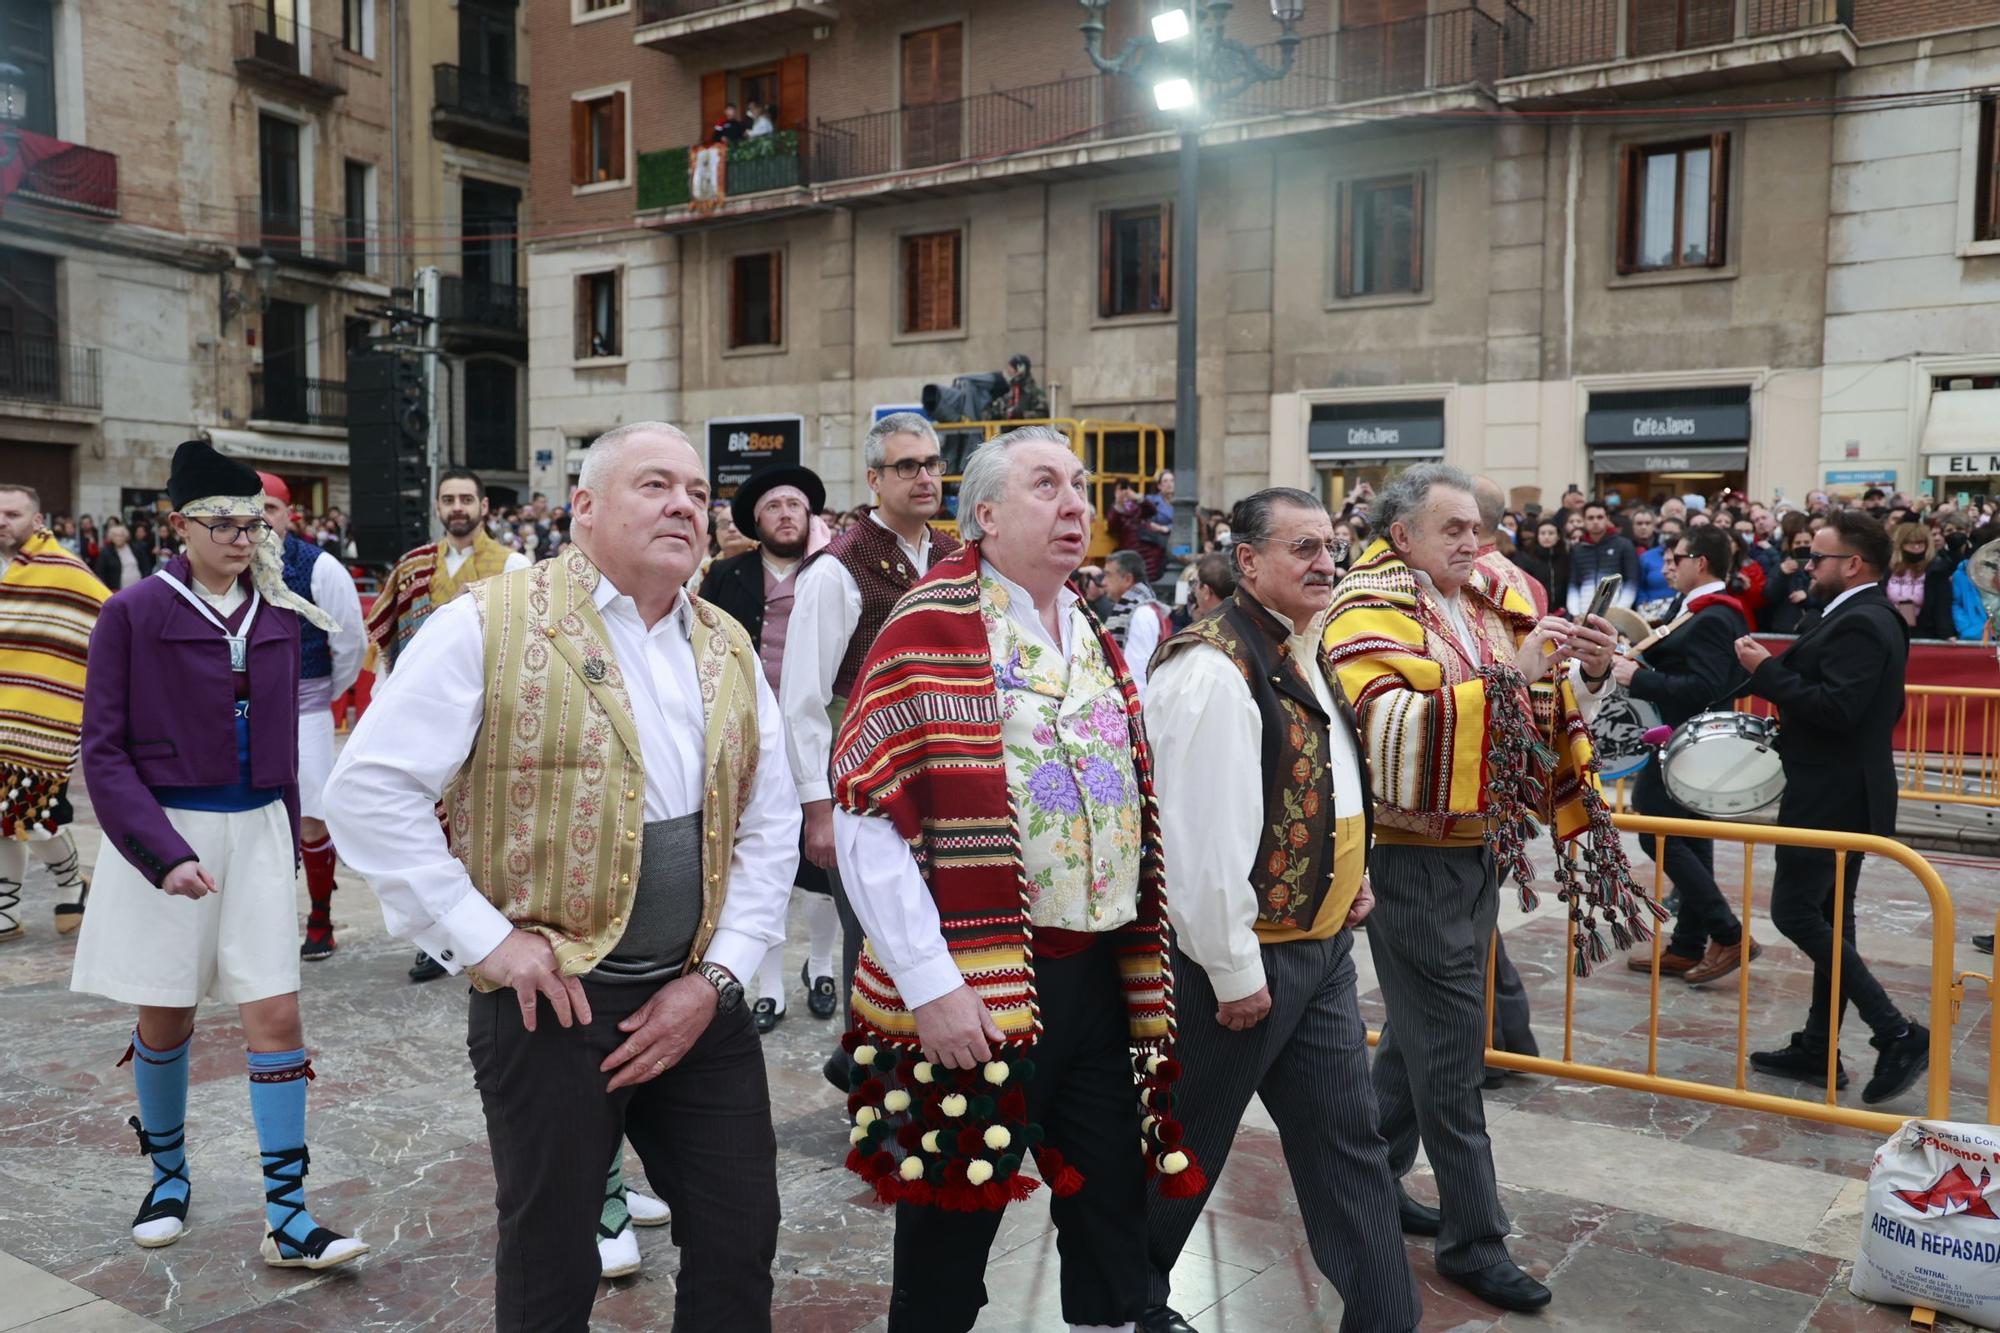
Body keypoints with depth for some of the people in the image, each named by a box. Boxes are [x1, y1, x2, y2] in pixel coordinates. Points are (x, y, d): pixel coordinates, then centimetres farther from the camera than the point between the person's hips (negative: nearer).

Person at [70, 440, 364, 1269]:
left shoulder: (277, 613, 4)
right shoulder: (134, 612, -7)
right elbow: (104, 749, -9)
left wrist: (288, 838, 12)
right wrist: (165, 855, -18)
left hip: (256, 830, 3)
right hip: (163, 833, -3)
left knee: (276, 1015, -3)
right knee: (165, 1018, 11)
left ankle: (287, 1220, 2)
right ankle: (168, 1175, 35)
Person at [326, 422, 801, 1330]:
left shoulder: (730, 651, 8)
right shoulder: (492, 624, -8)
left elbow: (771, 825, 9)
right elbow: (370, 789, -11)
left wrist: (719, 974, -1)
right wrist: (483, 939, -14)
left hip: (701, 1002, 5)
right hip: (554, 1003, -4)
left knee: (740, 1248, 13)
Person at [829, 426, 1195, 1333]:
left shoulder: (1094, 638, 13)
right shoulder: (931, 630, -9)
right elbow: (868, 818, -15)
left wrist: (1142, 958, 14)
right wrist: (930, 983, -18)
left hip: (1101, 978, 6)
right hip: (969, 999, -6)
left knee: (1114, 1222, 15)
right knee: (947, 1245, 9)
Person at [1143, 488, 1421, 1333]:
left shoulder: (1306, 653, 8)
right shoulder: (1215, 668, -22)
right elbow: (1201, 835, -25)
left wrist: (1351, 875, 12)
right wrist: (1234, 972, -20)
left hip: (1322, 945, 8)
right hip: (1245, 956, -8)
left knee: (1348, 1138, 13)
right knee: (1187, 1143, 11)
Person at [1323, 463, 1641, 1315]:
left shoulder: (1486, 604, 10)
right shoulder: (1369, 614, -13)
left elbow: (1552, 717, 13)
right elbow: (1391, 726, -28)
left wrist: (1585, 673, -7)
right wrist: (1508, 675, -30)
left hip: (1477, 851, 8)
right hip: (1414, 861, -8)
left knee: (1417, 1035, 18)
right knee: (1451, 1053, -1)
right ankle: (1474, 1240, 11)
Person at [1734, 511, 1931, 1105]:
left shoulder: (1859, 623, -19)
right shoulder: (1871, 617, 14)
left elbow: (1836, 707, -28)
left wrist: (1767, 671, -20)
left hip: (1831, 799, -11)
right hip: (1847, 794, 11)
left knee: (1794, 912, -7)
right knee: (1830, 917, 14)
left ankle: (1897, 1033, -6)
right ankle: (1819, 1047, 21)